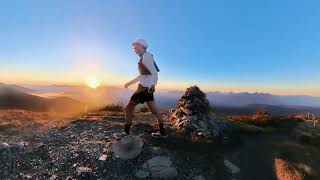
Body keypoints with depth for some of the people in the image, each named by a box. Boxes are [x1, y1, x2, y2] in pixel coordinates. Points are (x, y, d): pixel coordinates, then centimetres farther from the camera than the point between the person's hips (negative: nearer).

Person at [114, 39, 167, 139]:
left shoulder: (146, 56, -8)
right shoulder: (143, 58, 20)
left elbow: (154, 72, -18)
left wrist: (153, 85, -33)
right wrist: (130, 83, 27)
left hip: (145, 87, -10)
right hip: (146, 87, 10)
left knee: (129, 107, 0)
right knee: (153, 110, 11)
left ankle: (126, 132, 13)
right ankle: (162, 132, 21)